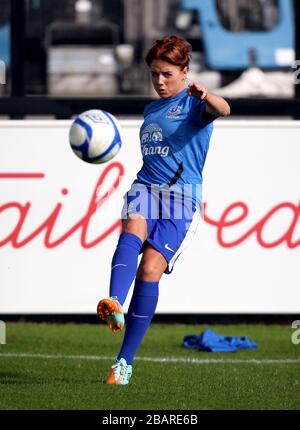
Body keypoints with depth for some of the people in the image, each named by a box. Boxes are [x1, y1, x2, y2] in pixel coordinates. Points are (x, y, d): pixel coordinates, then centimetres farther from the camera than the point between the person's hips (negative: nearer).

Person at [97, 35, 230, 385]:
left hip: (181, 196, -5)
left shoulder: (194, 104, 1)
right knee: (133, 232, -31)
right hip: (145, 187, 5)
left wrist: (206, 95, -45)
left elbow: (223, 110, -23)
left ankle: (125, 362, -9)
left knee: (150, 270, -17)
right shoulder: (150, 110, 23)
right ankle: (113, 305, -58)